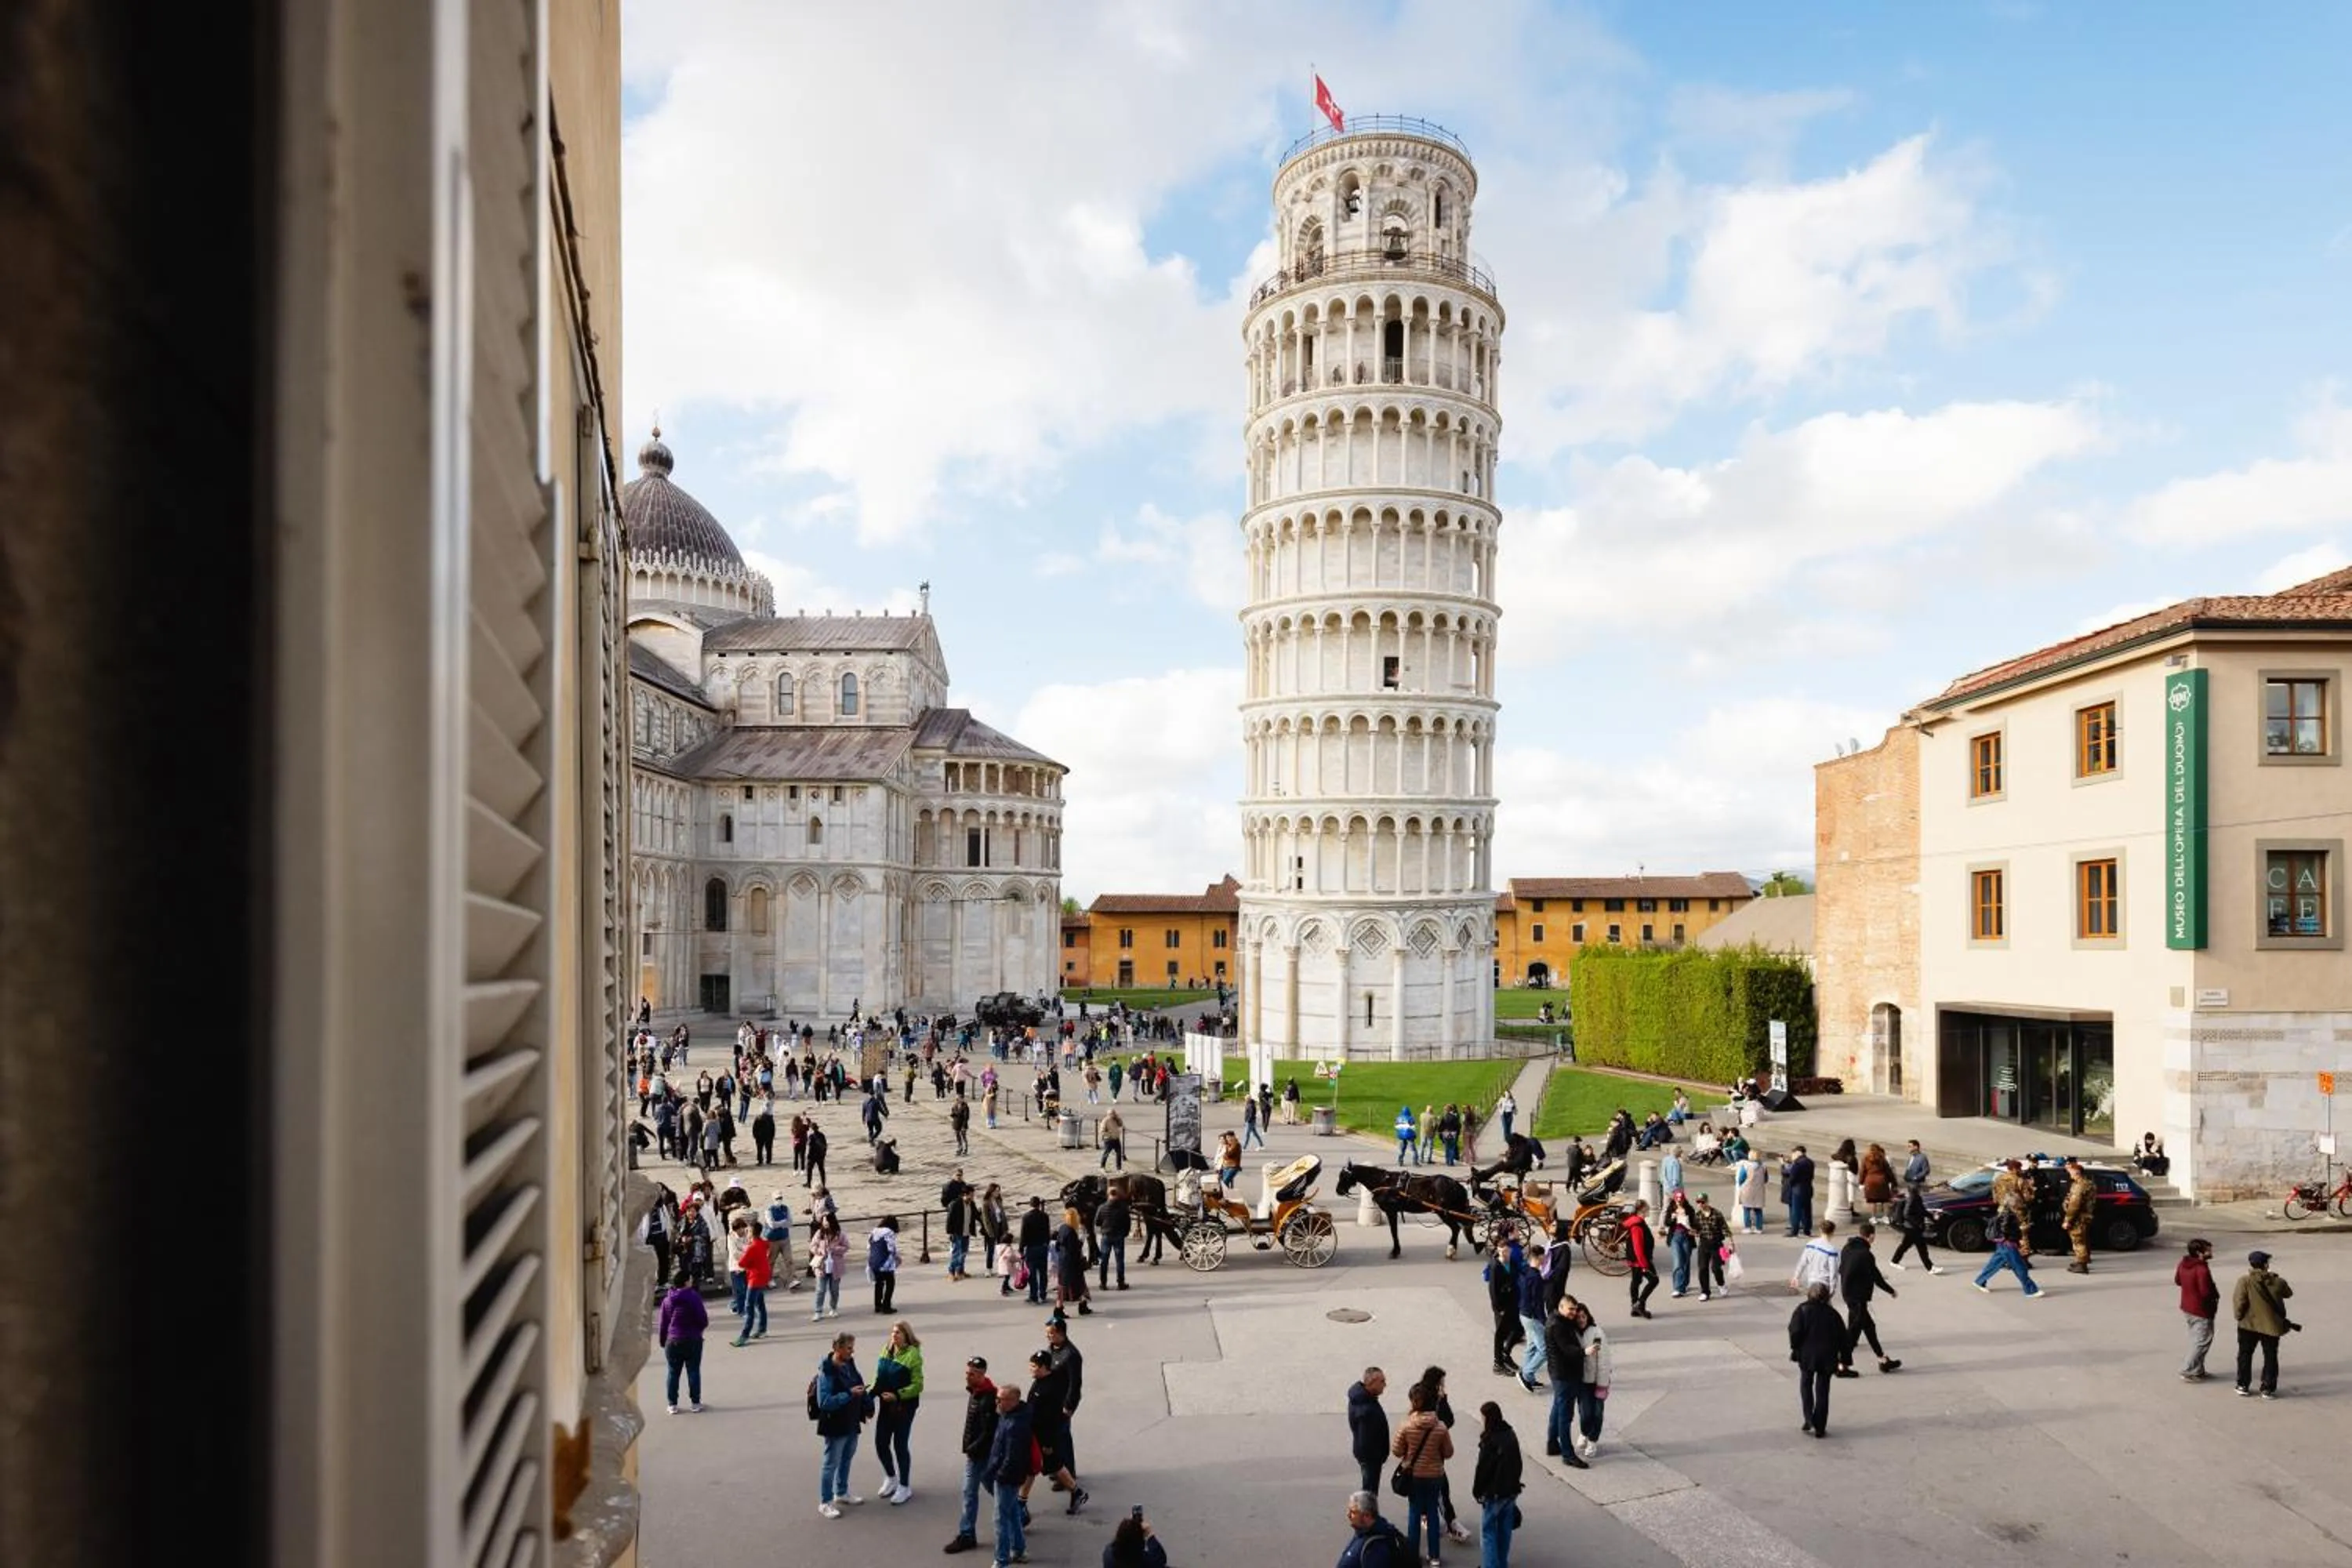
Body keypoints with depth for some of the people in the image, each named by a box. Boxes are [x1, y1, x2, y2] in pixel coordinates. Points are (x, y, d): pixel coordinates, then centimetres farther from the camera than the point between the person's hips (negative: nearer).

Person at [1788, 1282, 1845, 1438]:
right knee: (1822, 1391, 9)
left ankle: (1809, 1421, 5)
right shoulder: (1832, 1314, 3)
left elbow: (1795, 1332, -13)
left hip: (1807, 1356, -2)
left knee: (1806, 1386, 17)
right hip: (1827, 1358, 2)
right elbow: (1842, 1337, 4)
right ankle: (1820, 1428, 10)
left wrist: (1795, 1349, 1)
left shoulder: (1802, 1310, -4)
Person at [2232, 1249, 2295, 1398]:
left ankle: (2243, 1386, 17)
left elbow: (2239, 1302, -16)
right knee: (2270, 1357, 14)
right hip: (2272, 1325, 1)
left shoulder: (2245, 1281, -15)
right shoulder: (2278, 1282, -9)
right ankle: (2268, 1389, 16)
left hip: (2249, 1325, -1)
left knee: (2245, 1355, 12)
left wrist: (2238, 1316, 1)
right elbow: (2288, 1293, 12)